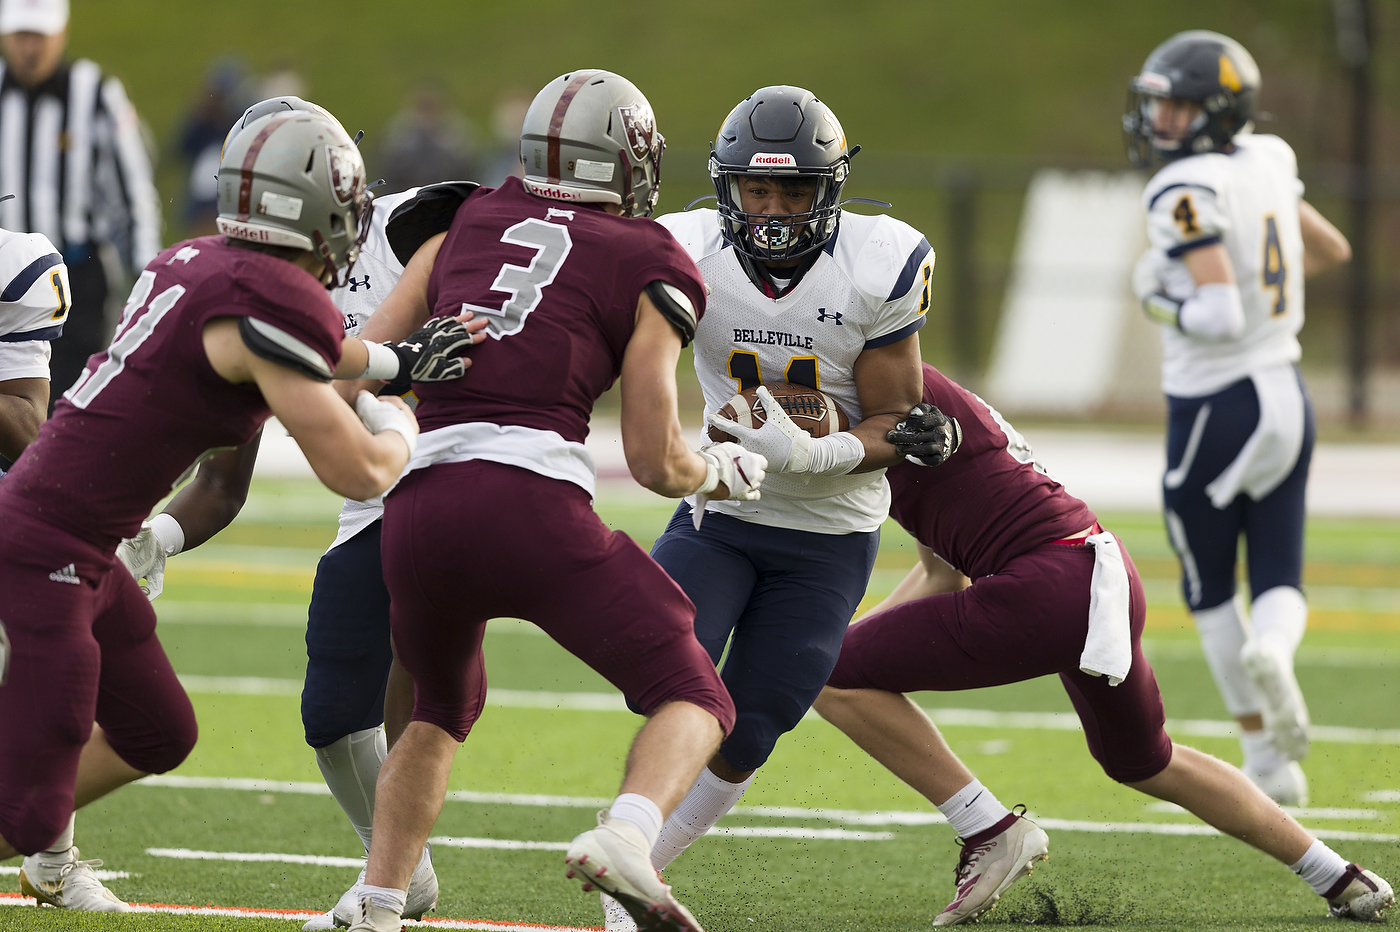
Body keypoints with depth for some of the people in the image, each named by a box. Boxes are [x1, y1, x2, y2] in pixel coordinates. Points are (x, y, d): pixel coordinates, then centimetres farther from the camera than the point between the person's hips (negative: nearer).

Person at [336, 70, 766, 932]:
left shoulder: (464, 223, 20)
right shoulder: (649, 267, 9)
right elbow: (656, 462, 6)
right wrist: (723, 473, 27)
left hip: (418, 505, 4)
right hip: (532, 504, -4)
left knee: (440, 711, 31)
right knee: (694, 699, 6)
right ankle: (625, 837, -23)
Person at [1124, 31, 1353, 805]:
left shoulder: (1187, 193, -20)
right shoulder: (1265, 164, 4)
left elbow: (1221, 316, -27)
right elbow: (1331, 250, 19)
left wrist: (1158, 298, -9)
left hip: (1214, 408, -6)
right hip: (1285, 393, 6)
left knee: (1210, 591, 14)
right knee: (1279, 584, 12)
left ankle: (1268, 759, 16)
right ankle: (1271, 651, -24)